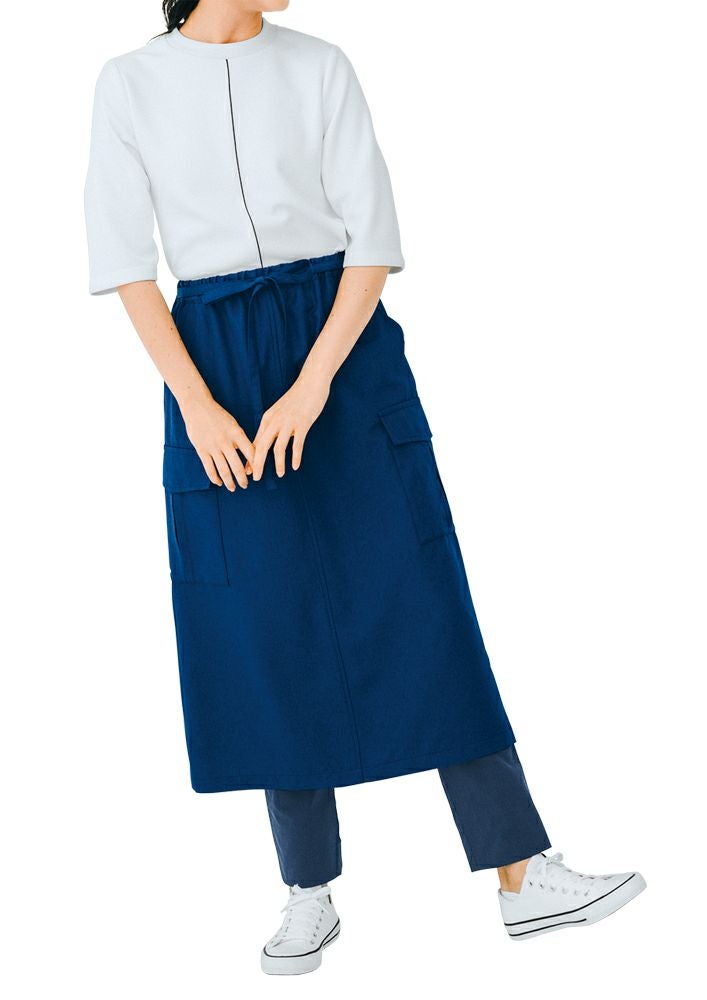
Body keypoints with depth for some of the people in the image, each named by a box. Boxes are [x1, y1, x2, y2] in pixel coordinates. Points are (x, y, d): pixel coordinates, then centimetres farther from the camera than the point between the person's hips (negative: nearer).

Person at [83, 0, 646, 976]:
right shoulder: (129, 84, 4)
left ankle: (525, 878, 2)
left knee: (420, 605, -3)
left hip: (344, 345, 0)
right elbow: (124, 260, -1)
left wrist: (310, 392, -14)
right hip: (216, 362, 0)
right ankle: (311, 895, 17)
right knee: (268, 629, 3)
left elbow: (373, 237, -3)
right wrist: (198, 407, -11)